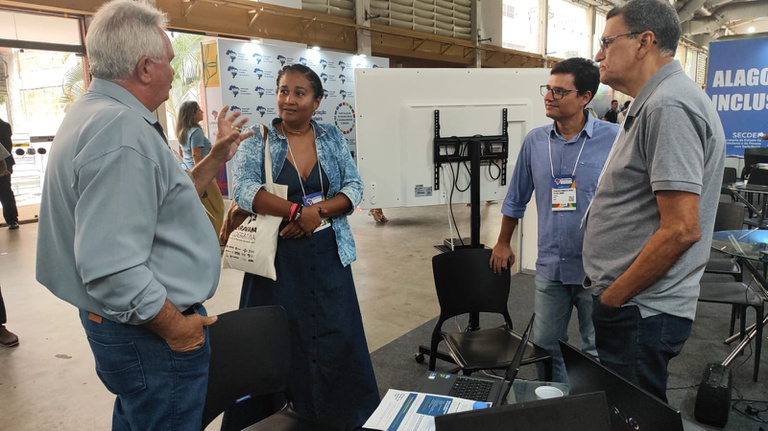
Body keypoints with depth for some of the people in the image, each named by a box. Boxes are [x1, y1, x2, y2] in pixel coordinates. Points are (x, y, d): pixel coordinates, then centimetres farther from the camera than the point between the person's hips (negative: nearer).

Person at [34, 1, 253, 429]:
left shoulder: (98, 114, 10)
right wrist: (174, 325, -20)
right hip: (149, 334, -11)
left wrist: (218, 156, 14)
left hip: (128, 325, 11)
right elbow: (111, 268, -32)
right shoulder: (121, 129, -26)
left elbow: (161, 204, 14)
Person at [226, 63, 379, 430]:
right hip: (277, 258, -2)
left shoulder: (332, 137, 7)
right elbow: (243, 188, -16)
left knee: (338, 340, 6)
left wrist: (318, 212, -16)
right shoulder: (257, 142, -1)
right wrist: (297, 210, -26)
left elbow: (353, 187, 2)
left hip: (328, 256, 2)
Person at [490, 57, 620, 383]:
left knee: (598, 353, 12)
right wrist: (503, 243, 20)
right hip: (550, 268, 4)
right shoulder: (535, 141, 3)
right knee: (545, 345, 14)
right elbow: (516, 198, 14)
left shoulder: (614, 139, -9)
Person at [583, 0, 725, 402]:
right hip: (636, 305, 10)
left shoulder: (668, 105, -19)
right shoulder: (654, 102, 14)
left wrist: (612, 298, -16)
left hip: (639, 313, -10)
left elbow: (681, 229, -25)